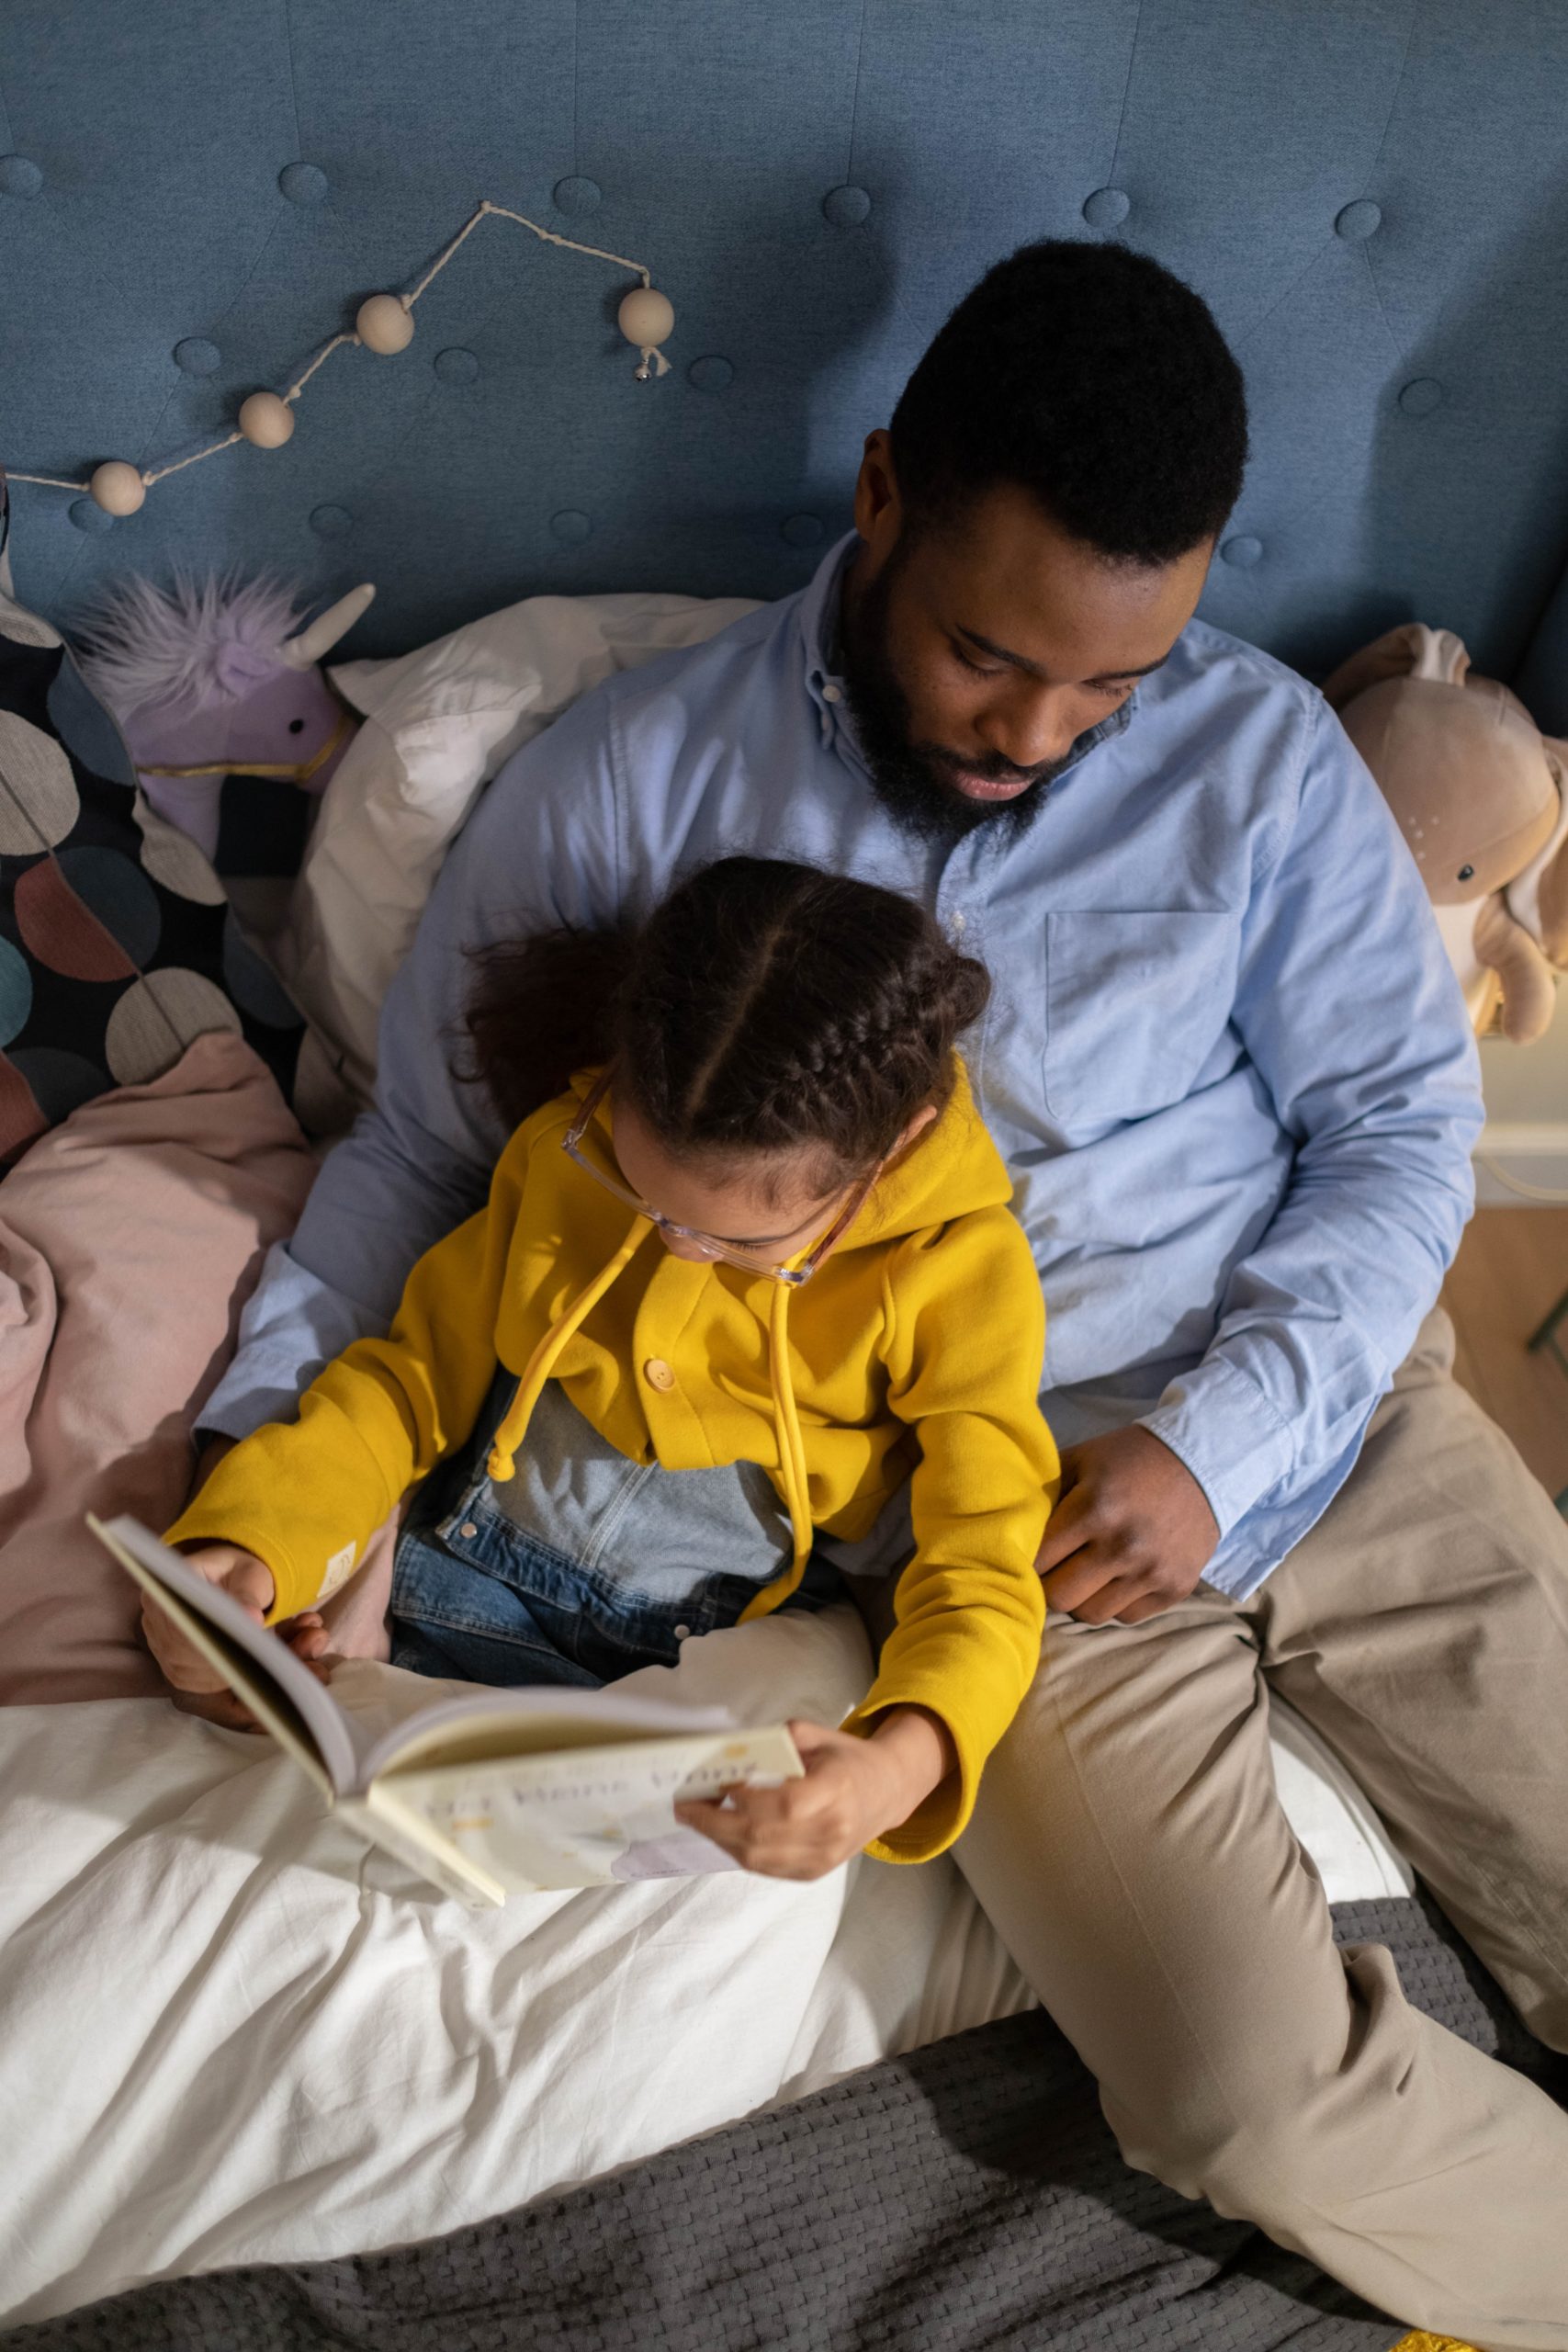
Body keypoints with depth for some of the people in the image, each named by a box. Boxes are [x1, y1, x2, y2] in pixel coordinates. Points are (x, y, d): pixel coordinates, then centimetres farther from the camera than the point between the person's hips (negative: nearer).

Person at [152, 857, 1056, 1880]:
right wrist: (251, 1543, -12)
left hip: (728, 1656, -3)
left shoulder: (962, 1269, -14)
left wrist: (897, 1766, -35)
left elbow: (980, 1574, -14)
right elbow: (422, 1370, 4)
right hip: (471, 1579, 3)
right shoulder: (569, 1146, -5)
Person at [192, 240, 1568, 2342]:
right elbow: (420, 1149, 4)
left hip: (1331, 1406, 3)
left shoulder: (1260, 755, -1)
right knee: (1246, 2099, -14)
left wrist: (1219, 1438, -11)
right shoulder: (629, 786, -4)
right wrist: (261, 1450, -6)